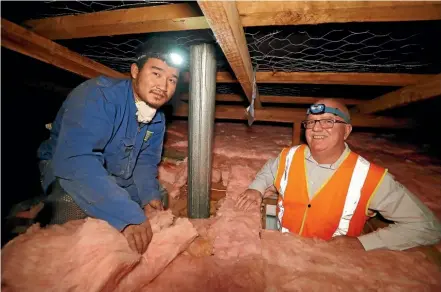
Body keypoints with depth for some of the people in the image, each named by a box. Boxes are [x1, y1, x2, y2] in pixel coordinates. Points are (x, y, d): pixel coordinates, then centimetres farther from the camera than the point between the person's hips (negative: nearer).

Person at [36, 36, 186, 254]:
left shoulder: (158, 119, -7)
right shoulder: (99, 95, -31)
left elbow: (146, 160, -1)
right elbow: (75, 159, -43)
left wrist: (150, 194, -21)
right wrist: (128, 215, -49)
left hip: (115, 178, 7)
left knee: (158, 197, 11)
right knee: (76, 202, -36)